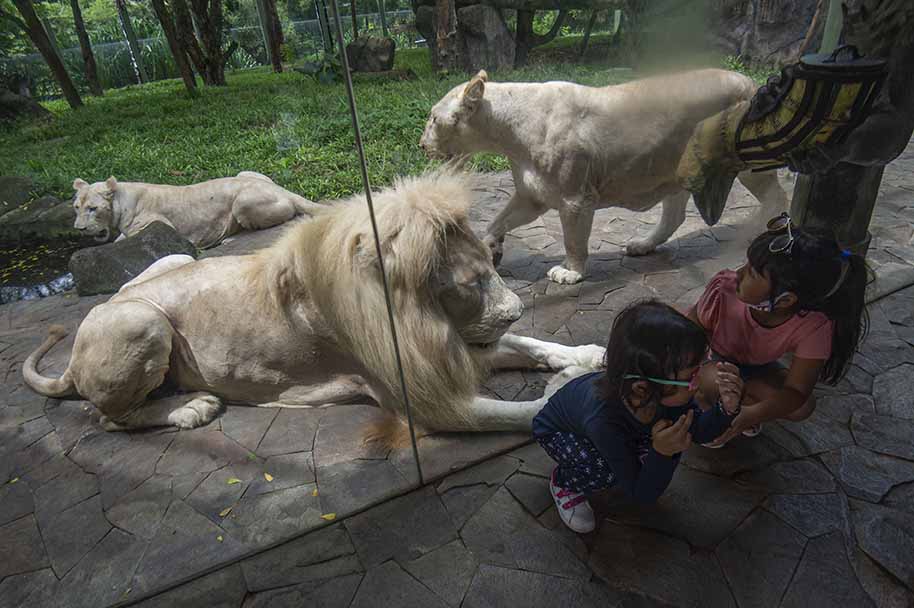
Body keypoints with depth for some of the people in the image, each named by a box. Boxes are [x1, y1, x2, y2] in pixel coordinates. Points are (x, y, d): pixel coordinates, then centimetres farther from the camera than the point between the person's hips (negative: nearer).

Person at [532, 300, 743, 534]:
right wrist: (662, 453, -46)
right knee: (606, 472, -30)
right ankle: (563, 483, 2)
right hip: (556, 430, -5)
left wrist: (726, 409, -32)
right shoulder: (604, 422, -44)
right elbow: (641, 495, -29)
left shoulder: (664, 392, -31)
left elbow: (698, 430, -12)